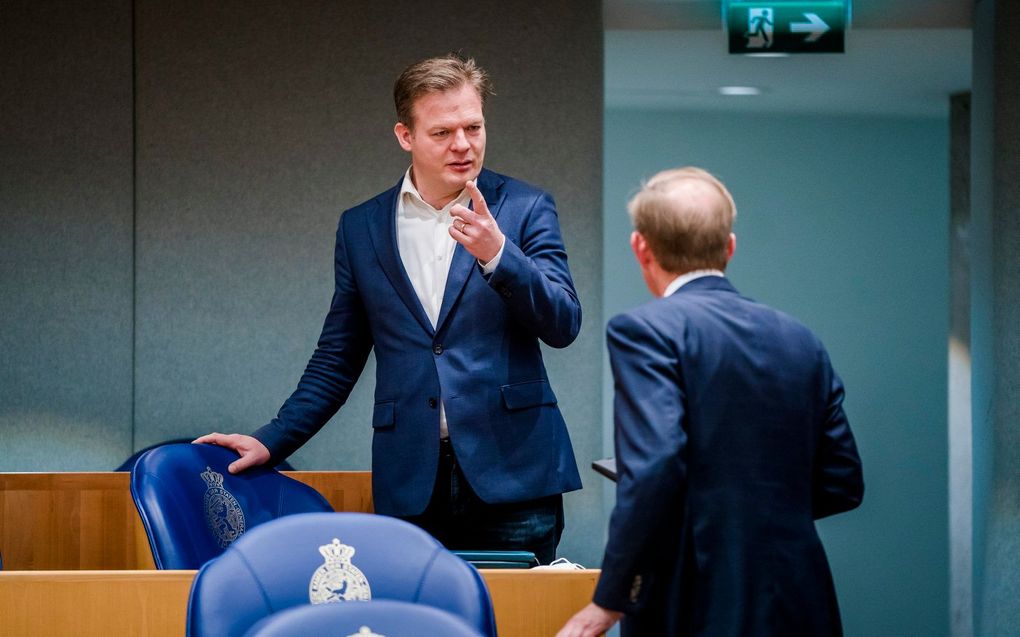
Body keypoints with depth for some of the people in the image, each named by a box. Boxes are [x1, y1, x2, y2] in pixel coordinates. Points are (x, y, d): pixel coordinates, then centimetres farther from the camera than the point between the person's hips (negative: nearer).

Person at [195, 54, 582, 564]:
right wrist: (271, 443, 9)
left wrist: (495, 252, -20)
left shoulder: (524, 209, 4)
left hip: (512, 476, -1)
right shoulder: (361, 227, 11)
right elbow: (337, 360, 17)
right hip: (410, 487, 1)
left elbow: (563, 325, -6)